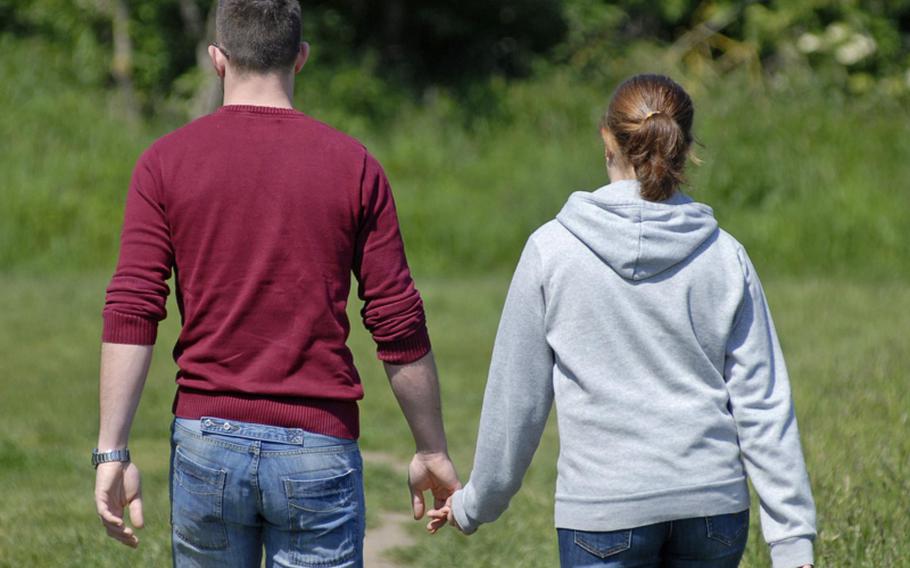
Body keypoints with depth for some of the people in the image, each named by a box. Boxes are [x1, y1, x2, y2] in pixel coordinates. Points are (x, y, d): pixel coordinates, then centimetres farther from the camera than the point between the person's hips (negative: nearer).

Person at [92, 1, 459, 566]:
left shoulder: (167, 161, 1)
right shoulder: (353, 165, 0)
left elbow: (131, 313, -6)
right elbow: (399, 325, -1)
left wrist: (113, 453, -5)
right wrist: (433, 450, 9)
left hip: (206, 439, 1)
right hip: (317, 448, -1)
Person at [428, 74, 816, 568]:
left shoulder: (551, 250, -4)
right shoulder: (724, 257, 1)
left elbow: (516, 397, 2)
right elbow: (763, 405, 0)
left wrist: (476, 504, 15)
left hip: (602, 508, -3)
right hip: (713, 502, 3)